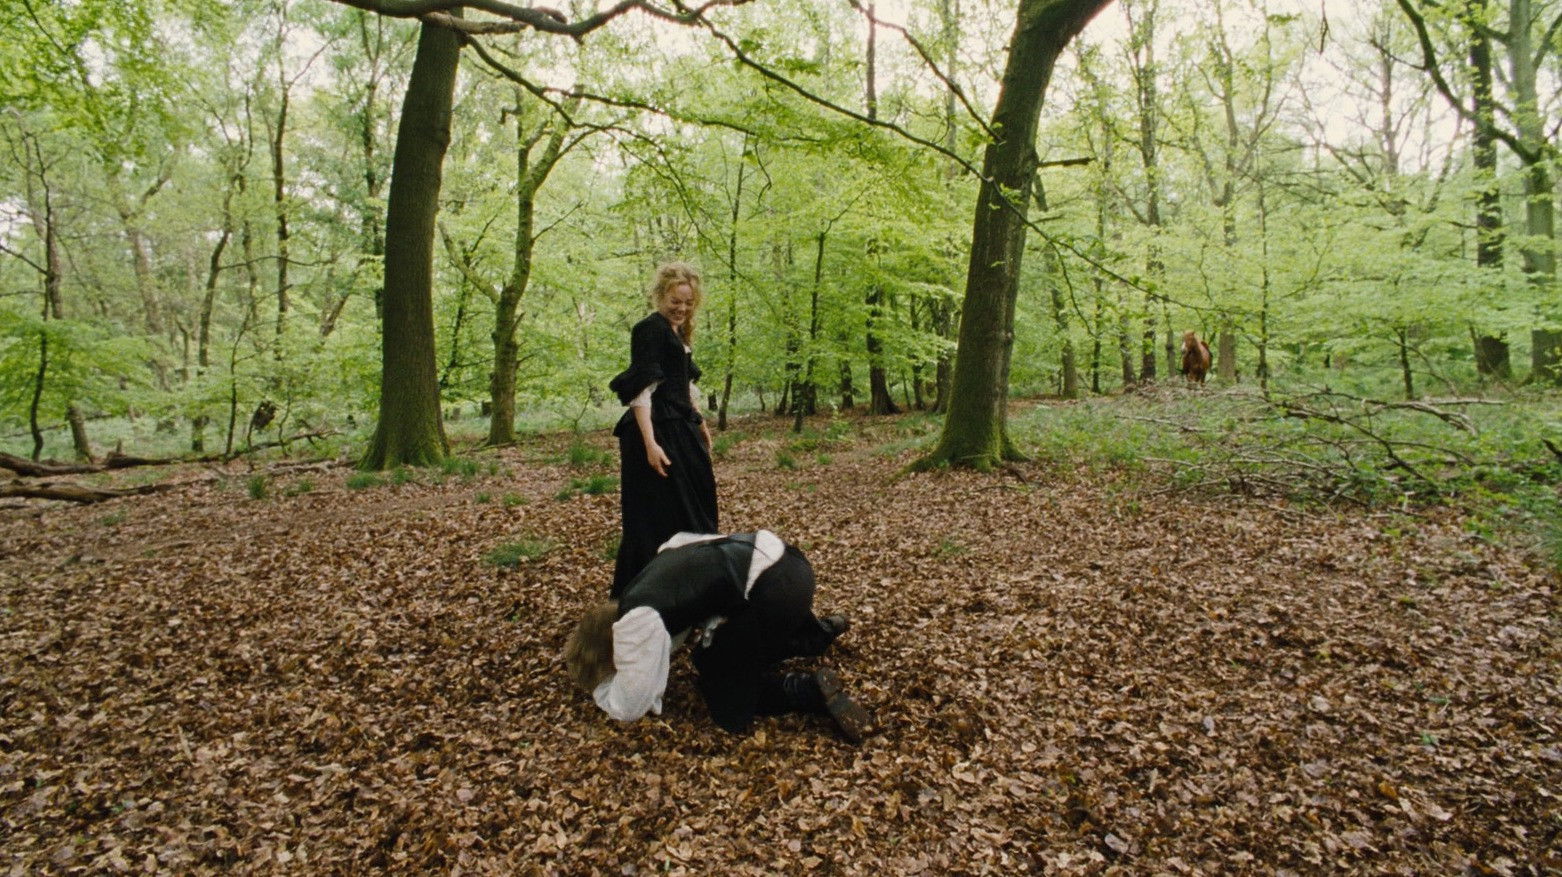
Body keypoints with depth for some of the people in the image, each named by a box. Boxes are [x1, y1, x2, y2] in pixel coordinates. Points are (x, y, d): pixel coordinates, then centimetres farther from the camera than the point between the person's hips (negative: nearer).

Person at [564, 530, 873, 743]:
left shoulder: (636, 623, -7)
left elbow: (627, 709, -2)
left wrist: (602, 681, 18)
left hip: (774, 588, -9)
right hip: (785, 562, 9)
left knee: (726, 700, 7)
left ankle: (813, 691, -3)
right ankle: (821, 631, 33)